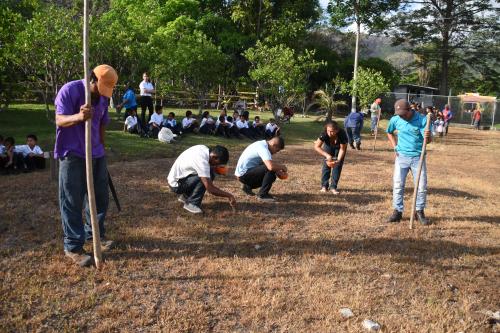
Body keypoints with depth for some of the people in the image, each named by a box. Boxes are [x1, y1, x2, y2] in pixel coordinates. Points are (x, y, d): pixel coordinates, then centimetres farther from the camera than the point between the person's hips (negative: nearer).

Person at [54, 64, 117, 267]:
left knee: (100, 197, 13)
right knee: (72, 202, 0)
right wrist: (79, 117, -42)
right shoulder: (69, 90, -14)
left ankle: (95, 233, 33)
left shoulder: (103, 97, 7)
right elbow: (59, 120, -21)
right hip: (72, 155, -7)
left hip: (96, 154, 7)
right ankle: (73, 246, 10)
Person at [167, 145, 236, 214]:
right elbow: (210, 189, -29)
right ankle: (191, 203, -11)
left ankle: (185, 196, 12)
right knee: (203, 178, -26)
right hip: (176, 185, -9)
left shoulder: (204, 149, -7)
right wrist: (229, 195, -20)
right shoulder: (202, 161, -31)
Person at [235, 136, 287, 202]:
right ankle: (262, 194, -10)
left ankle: (248, 186, 19)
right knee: (270, 170, -22)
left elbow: (270, 162, 18)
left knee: (272, 176, 14)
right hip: (243, 174, -10)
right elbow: (271, 166, -34)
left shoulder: (263, 144, 8)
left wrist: (277, 170, 1)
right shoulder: (263, 148, -22)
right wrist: (282, 167, -15)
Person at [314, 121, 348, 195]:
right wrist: (327, 155, -44)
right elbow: (316, 147, -34)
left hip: (339, 147, -1)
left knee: (338, 165, -9)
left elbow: (342, 149, -27)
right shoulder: (324, 134, -37)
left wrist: (338, 160, -40)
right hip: (328, 146, 1)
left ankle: (333, 187, -2)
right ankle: (324, 186, 0)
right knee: (326, 164, -8)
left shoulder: (342, 135, -39)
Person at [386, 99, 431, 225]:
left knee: (422, 186, 2)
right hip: (401, 157, 2)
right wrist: (395, 147, 4)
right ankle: (398, 211, 13)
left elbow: (429, 140, -17)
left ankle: (419, 211, 18)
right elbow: (389, 133, 15)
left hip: (418, 158, -1)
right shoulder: (395, 119, -5)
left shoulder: (422, 119, -13)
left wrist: (428, 136, -41)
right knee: (398, 185, 2)